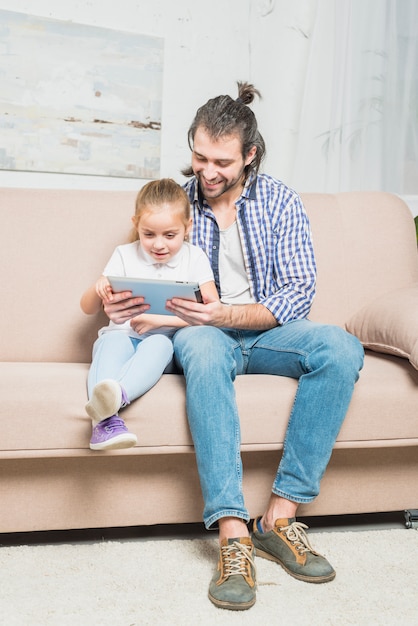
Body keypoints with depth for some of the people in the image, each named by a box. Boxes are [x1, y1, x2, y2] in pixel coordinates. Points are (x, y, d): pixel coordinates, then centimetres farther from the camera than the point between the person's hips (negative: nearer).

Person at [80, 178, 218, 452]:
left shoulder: (194, 258, 5)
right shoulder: (125, 255, 9)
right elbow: (88, 308, 9)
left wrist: (162, 318, -18)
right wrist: (99, 288, -17)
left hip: (165, 339, -1)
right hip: (123, 334, 1)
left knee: (158, 344, -37)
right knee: (113, 342, -35)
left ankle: (117, 395, -66)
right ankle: (106, 419, -59)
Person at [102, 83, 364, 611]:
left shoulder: (281, 202, 2)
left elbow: (299, 292, -6)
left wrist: (226, 314, -23)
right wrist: (119, 302, -17)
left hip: (264, 331, 2)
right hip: (205, 333, -1)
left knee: (340, 347, -30)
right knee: (201, 347, -39)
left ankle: (280, 516, -27)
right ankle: (232, 534, -43)